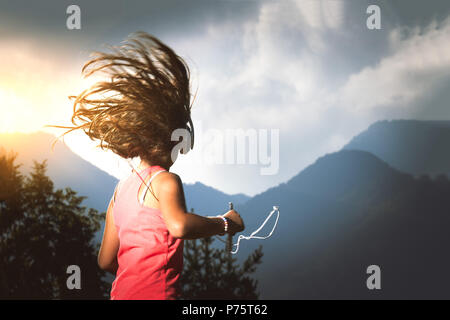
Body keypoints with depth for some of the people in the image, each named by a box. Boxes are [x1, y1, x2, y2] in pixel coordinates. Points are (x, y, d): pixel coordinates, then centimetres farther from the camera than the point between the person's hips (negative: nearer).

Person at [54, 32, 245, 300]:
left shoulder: (121, 190, 17)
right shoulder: (165, 181, -6)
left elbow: (106, 260, 19)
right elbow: (179, 225, -27)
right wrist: (225, 223, -13)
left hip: (123, 291, 8)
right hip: (156, 291, -8)